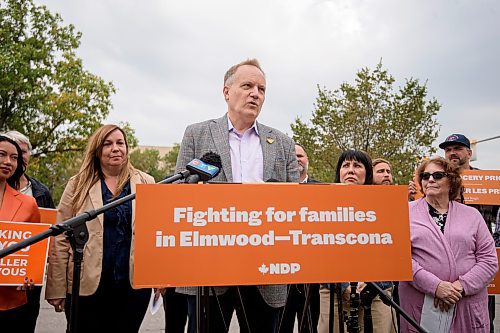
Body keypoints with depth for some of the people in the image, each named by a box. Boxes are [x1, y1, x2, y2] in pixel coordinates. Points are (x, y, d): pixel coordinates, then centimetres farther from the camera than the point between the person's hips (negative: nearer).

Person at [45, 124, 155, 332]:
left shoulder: (146, 183, 4)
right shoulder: (78, 185, 3)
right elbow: (61, 239, 1)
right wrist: (57, 290, -3)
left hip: (134, 285, 1)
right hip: (87, 285, 0)